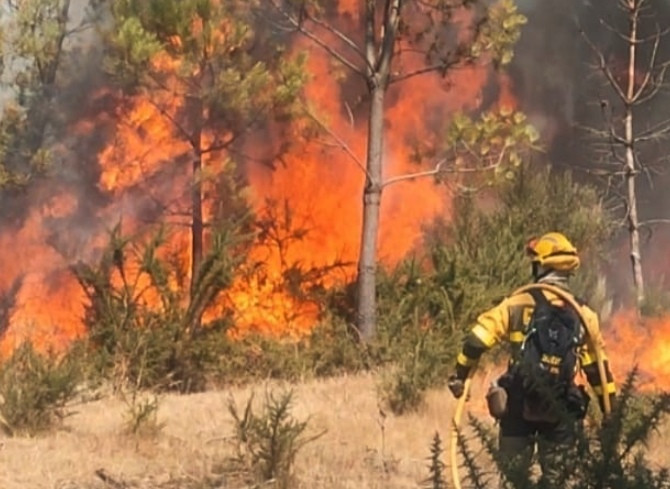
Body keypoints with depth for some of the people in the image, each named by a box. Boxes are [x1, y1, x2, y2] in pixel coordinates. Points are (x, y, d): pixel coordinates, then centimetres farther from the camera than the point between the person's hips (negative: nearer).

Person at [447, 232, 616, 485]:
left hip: (518, 406, -1)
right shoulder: (584, 314, 0)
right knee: (555, 479, 10)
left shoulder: (518, 304, -4)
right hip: (562, 411, 1)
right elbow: (597, 369, 3)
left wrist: (460, 375, 3)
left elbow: (477, 340, -9)